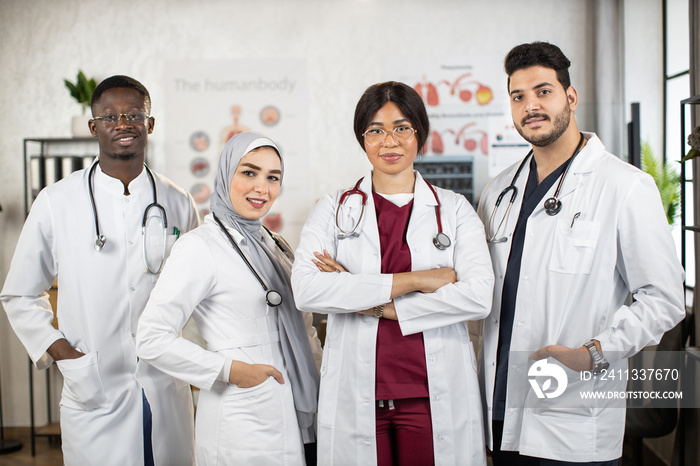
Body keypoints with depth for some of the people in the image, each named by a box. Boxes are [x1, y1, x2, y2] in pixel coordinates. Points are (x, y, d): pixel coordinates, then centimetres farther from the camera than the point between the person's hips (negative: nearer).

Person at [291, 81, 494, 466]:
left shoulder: (454, 210, 6)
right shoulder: (334, 210, 6)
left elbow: (478, 297, -8)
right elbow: (306, 290, -11)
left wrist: (376, 306, -11)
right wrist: (412, 280, -13)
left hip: (435, 394, 0)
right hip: (355, 394, 0)